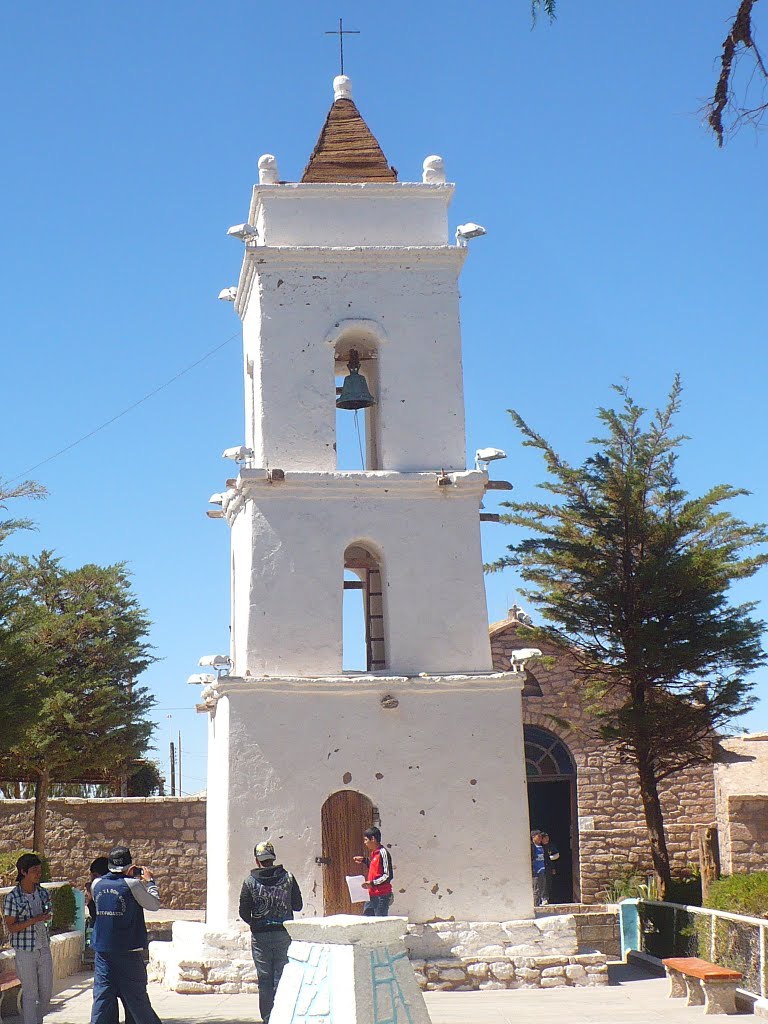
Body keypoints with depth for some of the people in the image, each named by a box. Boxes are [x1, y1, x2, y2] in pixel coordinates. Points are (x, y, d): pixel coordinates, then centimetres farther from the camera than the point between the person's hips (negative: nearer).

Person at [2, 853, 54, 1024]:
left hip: (44, 948, 5)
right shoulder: (13, 897, -12)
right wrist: (34, 920, -21)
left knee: (47, 992, 9)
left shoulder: (42, 893, 4)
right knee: (30, 994, 3)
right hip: (24, 951, -5)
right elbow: (11, 927, -13)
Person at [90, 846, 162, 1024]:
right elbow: (155, 904, -2)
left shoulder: (97, 884, 2)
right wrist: (149, 881, 13)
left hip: (102, 951, 4)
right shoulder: (132, 884, -12)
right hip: (129, 951, -4)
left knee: (102, 997, 4)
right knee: (137, 998, 5)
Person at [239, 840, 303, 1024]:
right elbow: (298, 905, 3)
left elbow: (243, 912, -5)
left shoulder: (250, 882, -6)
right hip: (284, 934, 1)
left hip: (260, 936, -1)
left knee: (264, 979, 6)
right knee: (283, 977, 7)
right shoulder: (288, 878, -2)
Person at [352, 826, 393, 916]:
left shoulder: (383, 853, -15)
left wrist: (373, 883, -21)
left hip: (382, 896, -9)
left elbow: (388, 876, -17)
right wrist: (364, 860, 17)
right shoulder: (373, 852, 13)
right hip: (372, 895, 9)